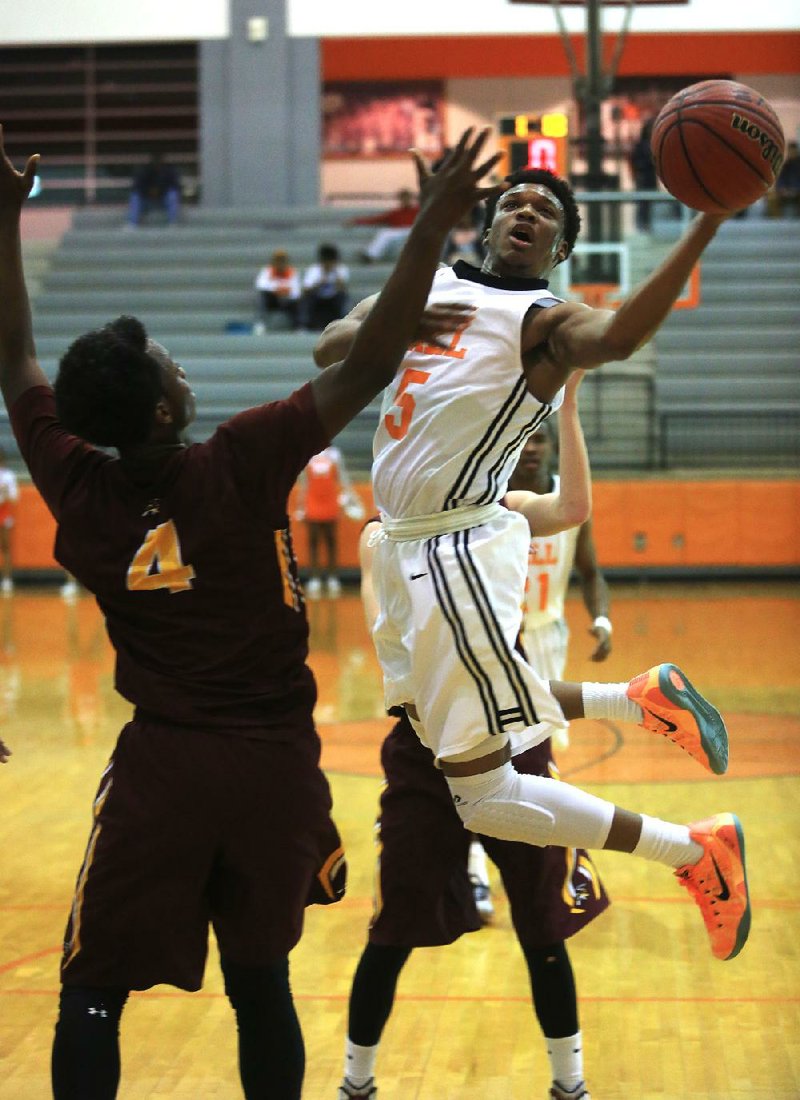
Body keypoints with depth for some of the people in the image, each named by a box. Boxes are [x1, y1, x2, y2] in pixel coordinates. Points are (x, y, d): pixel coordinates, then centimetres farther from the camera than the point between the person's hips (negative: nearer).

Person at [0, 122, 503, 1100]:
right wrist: (434, 224, -13)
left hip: (161, 770, 0)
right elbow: (369, 367, -14)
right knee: (259, 983, 15)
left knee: (92, 996, 7)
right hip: (275, 768, 0)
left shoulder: (79, 488, -5)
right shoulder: (244, 463, -13)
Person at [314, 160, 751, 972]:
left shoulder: (545, 321, -10)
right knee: (443, 723, 25)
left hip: (460, 551, -8)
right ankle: (643, 699, 34)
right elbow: (329, 348, 5)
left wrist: (706, 224, -42)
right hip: (405, 546, 8)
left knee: (483, 792, -10)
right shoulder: (434, 287, 12)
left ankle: (697, 852, -1)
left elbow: (617, 334, -34)